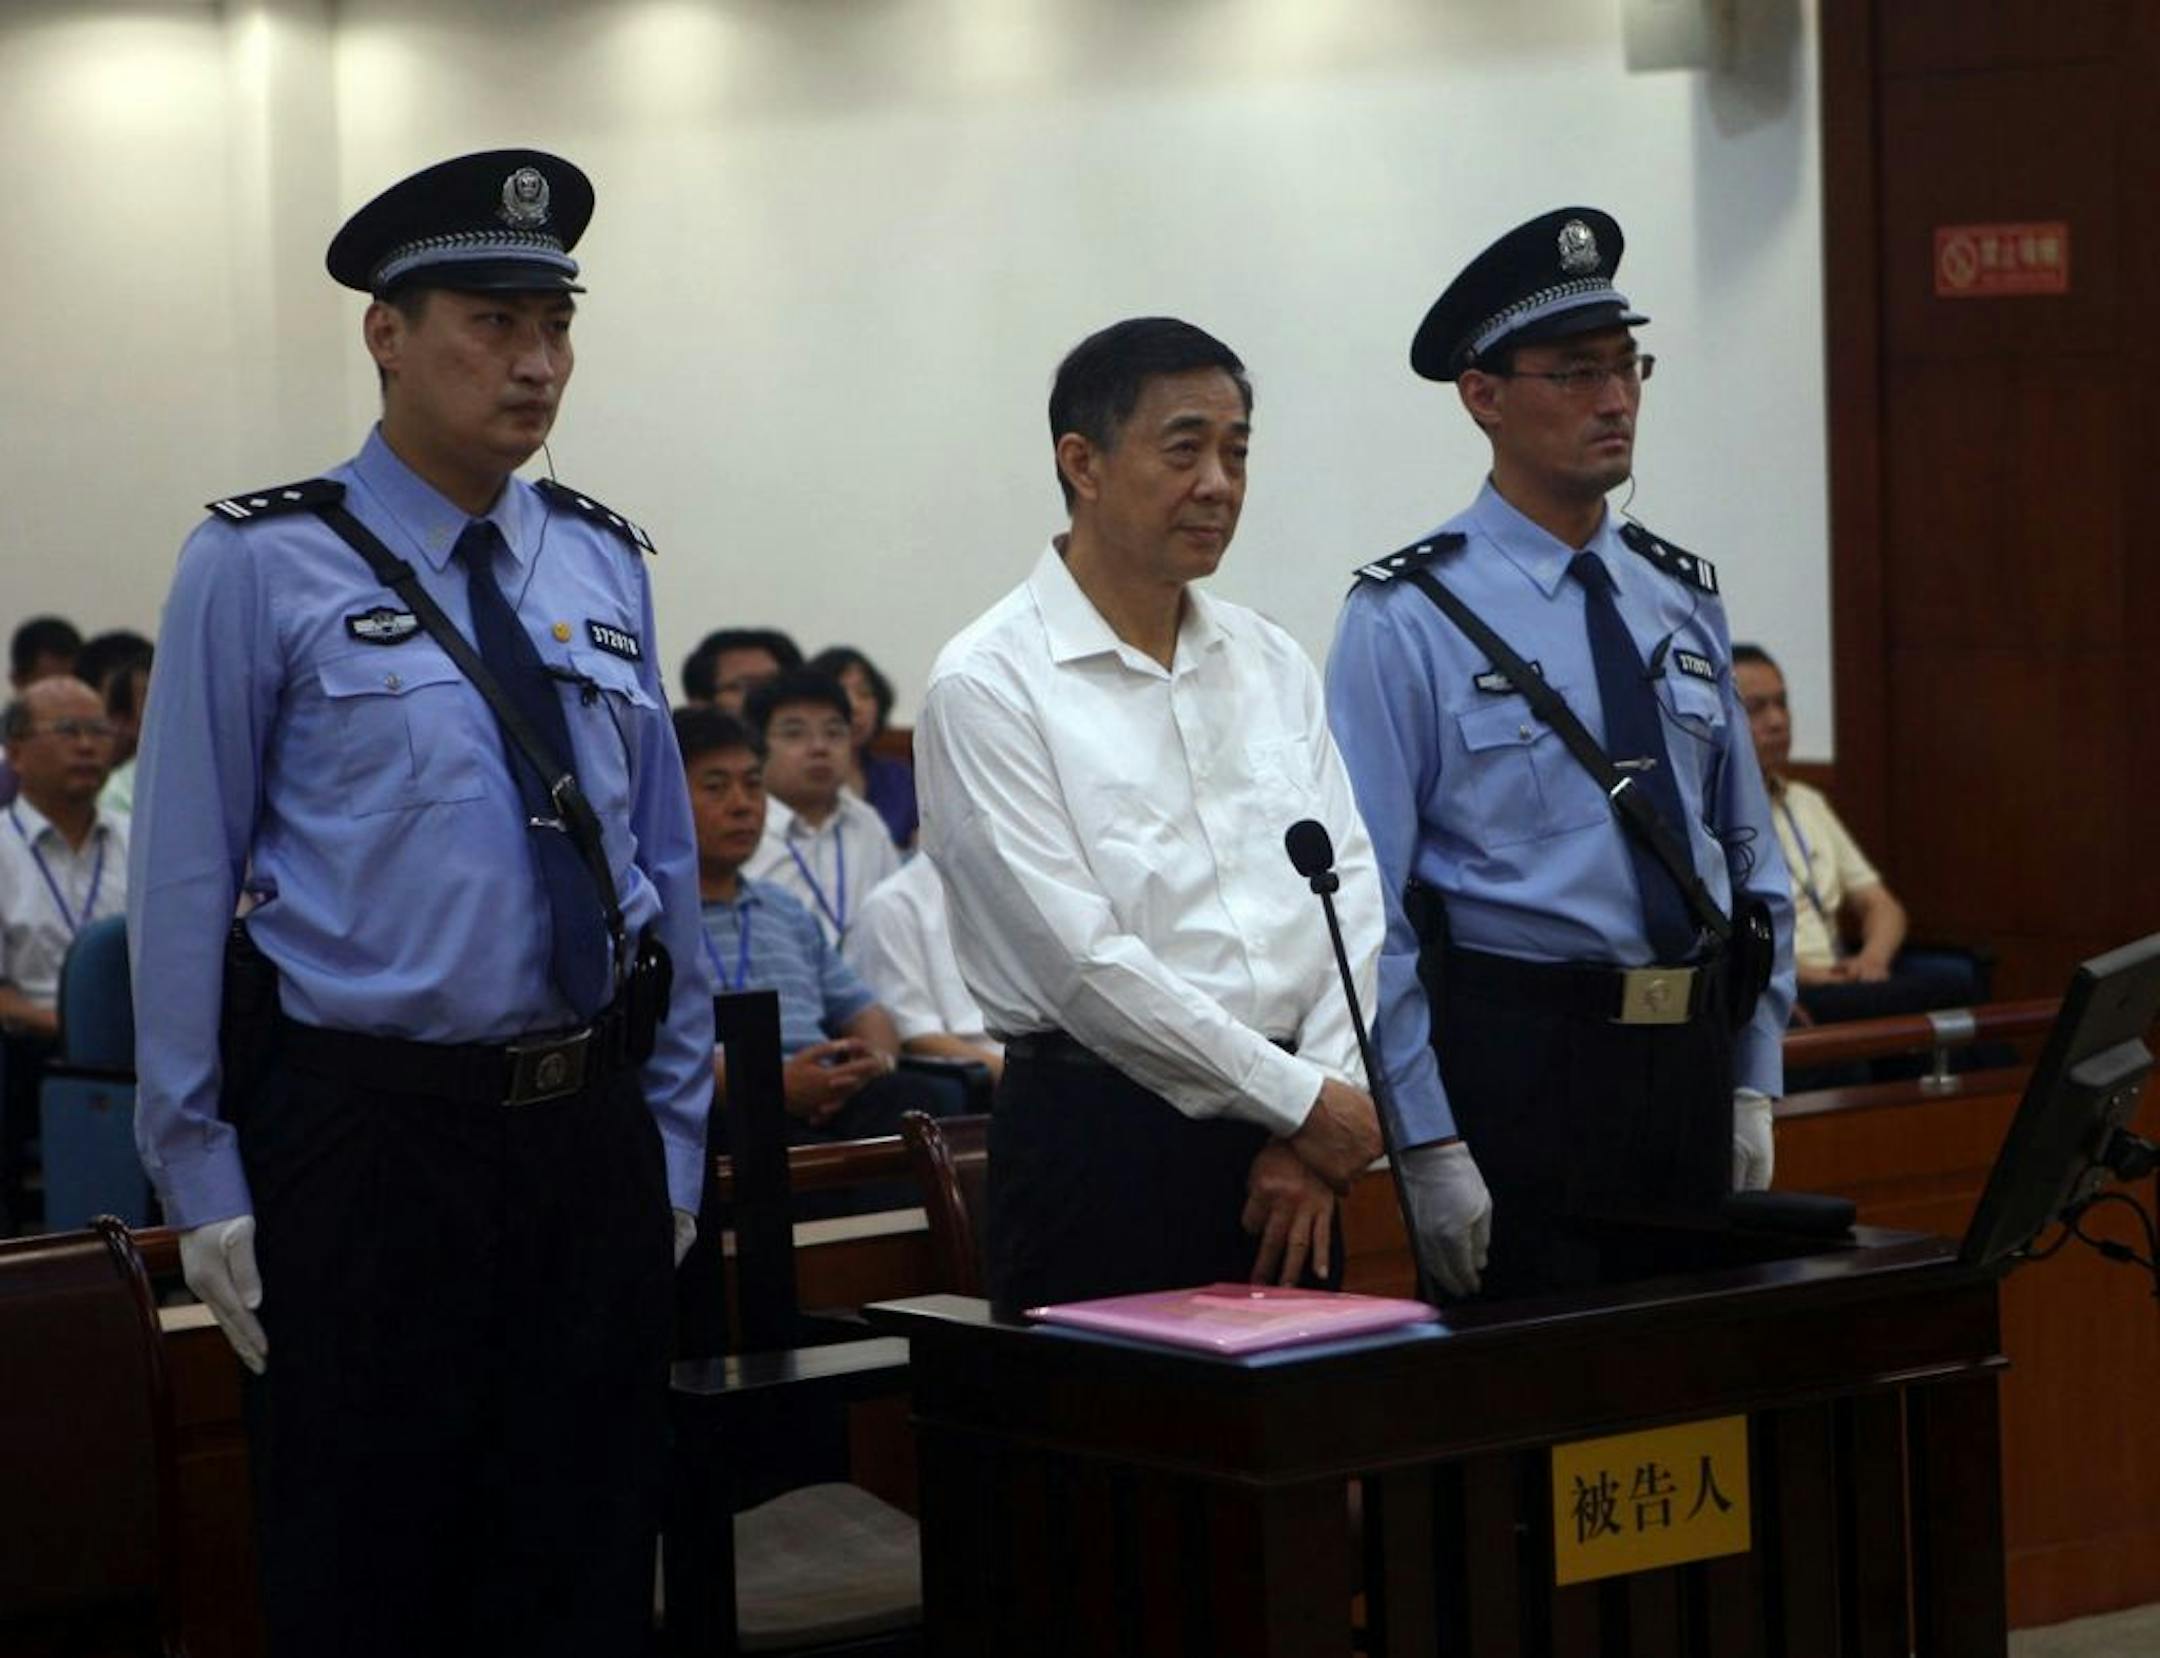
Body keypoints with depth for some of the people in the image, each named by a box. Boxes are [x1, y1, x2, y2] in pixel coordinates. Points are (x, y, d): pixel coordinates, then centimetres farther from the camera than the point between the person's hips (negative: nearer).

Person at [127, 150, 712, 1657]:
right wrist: (202, 1177, -7)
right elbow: (184, 885, -5)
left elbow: (667, 859, 12)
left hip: (588, 1136, 4)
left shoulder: (603, 564, 9)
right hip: (367, 1138, -4)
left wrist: (675, 1135, 10)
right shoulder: (263, 568, -5)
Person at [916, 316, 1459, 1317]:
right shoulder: (987, 687, -7)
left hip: (1291, 1136, 5)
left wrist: (1311, 1135, -6)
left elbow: (1351, 897, 7)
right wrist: (1302, 1102, -11)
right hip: (1099, 1139, -5)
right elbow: (1081, 961, -14)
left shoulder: (1272, 664, 12)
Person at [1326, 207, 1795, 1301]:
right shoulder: (1405, 623, -6)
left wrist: (1752, 1087, 9)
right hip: (1519, 1057, -5)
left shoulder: (1683, 601, 12)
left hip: (1692, 1056, 5)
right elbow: (1367, 911, -9)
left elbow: (1749, 857, 16)